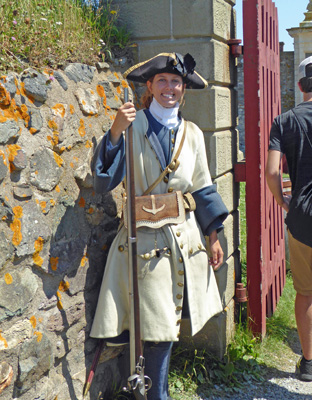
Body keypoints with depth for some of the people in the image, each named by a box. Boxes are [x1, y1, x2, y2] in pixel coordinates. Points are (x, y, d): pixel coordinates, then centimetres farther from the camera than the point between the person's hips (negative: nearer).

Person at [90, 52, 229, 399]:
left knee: (171, 322, 10)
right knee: (159, 327, 0)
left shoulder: (192, 134, 10)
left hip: (187, 236, 4)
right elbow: (104, 179, -14)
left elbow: (202, 188, 16)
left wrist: (214, 236, 14)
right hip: (147, 237, -4)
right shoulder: (133, 125, -4)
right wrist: (115, 133, -26)